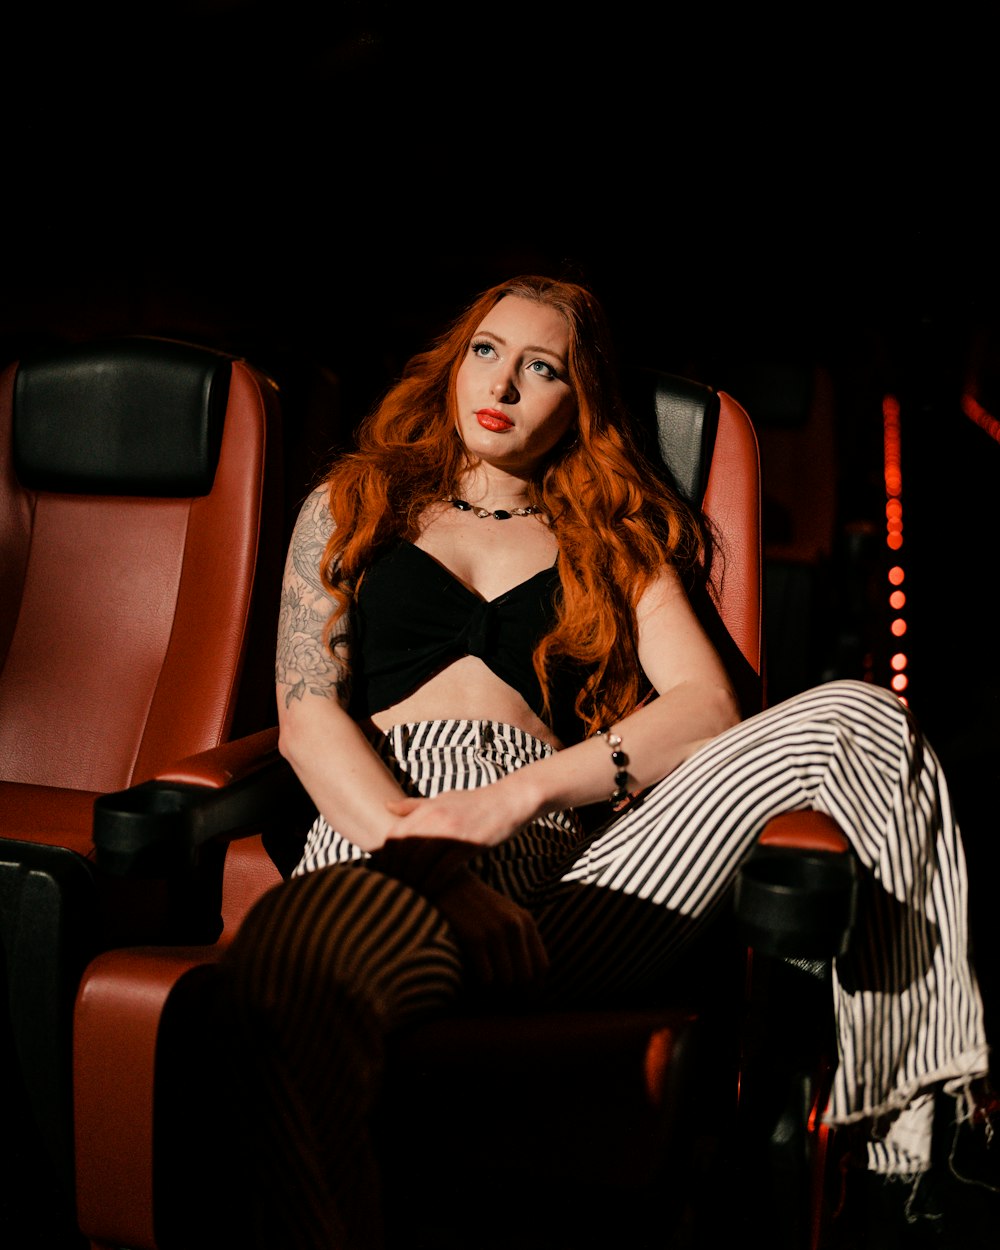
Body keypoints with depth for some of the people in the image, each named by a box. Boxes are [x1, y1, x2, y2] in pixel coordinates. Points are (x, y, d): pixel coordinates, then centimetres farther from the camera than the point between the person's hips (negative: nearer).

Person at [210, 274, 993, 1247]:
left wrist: (523, 790, -10)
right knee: (306, 954, -43)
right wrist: (410, 843, -13)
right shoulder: (352, 505, 25)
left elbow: (707, 703, 8)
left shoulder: (614, 539, 26)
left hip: (556, 844, 3)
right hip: (378, 824, -2)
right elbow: (305, 713, 9)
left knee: (854, 715, -21)